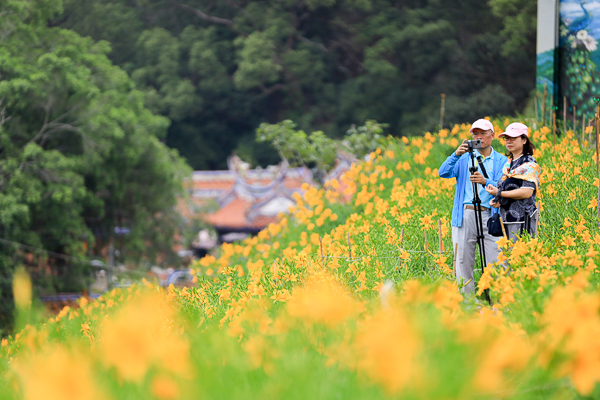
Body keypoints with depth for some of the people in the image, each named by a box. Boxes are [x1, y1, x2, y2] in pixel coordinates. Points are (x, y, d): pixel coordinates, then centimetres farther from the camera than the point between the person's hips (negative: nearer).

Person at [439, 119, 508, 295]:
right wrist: (456, 154, -16)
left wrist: (485, 182, -23)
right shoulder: (465, 158, 15)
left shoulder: (501, 161, 12)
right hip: (465, 214, 1)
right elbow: (444, 173, -1)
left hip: (490, 215, -1)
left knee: (496, 261, -10)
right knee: (463, 260, 0)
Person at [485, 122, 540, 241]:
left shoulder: (529, 164, -8)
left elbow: (527, 192, -18)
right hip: (507, 220, 8)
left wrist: (499, 193, -15)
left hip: (522, 220, -8)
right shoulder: (508, 163, 19)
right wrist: (495, 200, 6)